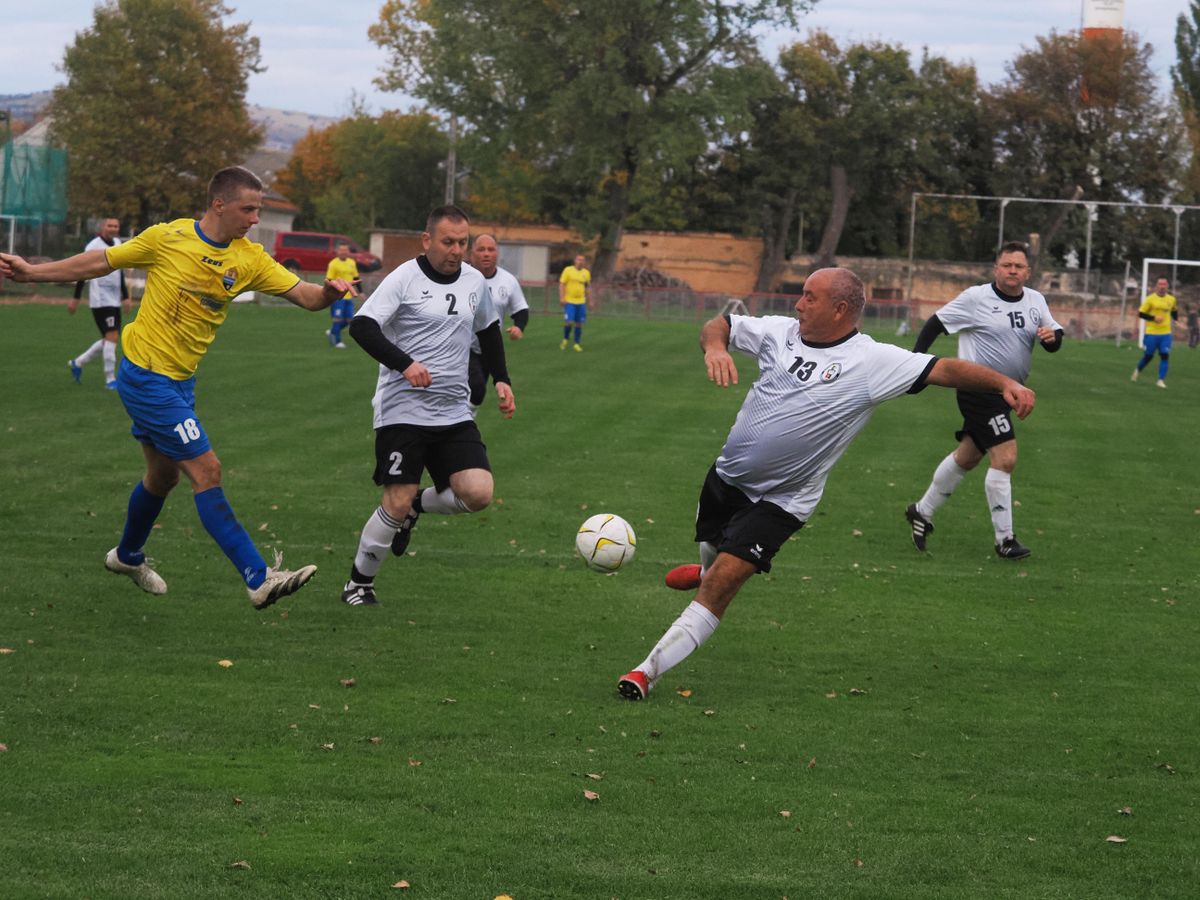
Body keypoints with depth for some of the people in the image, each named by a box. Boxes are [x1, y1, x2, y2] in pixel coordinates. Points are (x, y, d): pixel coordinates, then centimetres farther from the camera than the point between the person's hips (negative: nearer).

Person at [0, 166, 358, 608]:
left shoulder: (249, 259, 0)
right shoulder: (167, 239, -13)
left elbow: (303, 294, -5)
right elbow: (102, 262, -1)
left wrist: (328, 292, -28)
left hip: (179, 381, 7)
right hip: (146, 376, -7)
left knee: (164, 476, 22)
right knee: (206, 471, -13)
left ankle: (128, 556, 48)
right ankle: (259, 579, -16)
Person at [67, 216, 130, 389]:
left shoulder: (117, 244, 13)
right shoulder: (94, 246, -10)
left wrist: (125, 296, 20)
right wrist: (76, 298, -11)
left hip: (114, 300, 8)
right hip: (100, 300, -8)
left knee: (110, 339, 12)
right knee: (112, 336, -14)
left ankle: (78, 362, 29)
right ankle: (110, 379, -10)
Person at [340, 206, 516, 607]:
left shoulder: (475, 282, 9)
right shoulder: (404, 279, -8)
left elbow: (489, 330, 28)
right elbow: (362, 327, -17)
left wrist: (501, 379, 19)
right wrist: (405, 364, -29)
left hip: (455, 414, 5)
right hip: (402, 412, -5)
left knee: (478, 494, -12)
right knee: (396, 504, -8)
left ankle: (418, 505, 19)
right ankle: (358, 583, 13)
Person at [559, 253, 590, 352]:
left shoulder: (586, 273, 7)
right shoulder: (568, 270, -3)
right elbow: (562, 284, -3)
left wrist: (588, 299, 12)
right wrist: (562, 298, -11)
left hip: (581, 302, 3)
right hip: (569, 301, -3)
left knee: (579, 324, 3)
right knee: (568, 322, -12)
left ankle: (577, 344, 15)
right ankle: (565, 339, 13)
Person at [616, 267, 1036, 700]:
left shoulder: (873, 362, -15)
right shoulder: (781, 332, -2)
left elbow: (945, 370, -19)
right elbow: (719, 324, 6)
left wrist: (1005, 382, -31)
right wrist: (714, 346, -17)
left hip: (778, 501, -5)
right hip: (727, 476, 5)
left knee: (719, 586, -16)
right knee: (712, 551, 28)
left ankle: (648, 671, -11)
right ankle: (707, 568, 67)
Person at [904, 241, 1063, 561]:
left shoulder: (1035, 301, 6)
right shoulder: (976, 298, -11)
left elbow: (1055, 340, 9)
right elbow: (936, 324, -6)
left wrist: (1052, 336, -15)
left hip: (1007, 392, 7)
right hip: (979, 389, -7)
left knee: (967, 457, 17)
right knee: (1005, 459, -15)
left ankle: (922, 512, 34)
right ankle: (1005, 539, -7)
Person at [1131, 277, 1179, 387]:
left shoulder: (1171, 299, 7)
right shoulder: (1150, 299, -7)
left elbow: (1174, 311, 27)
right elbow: (1140, 314, -7)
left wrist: (1175, 320, 11)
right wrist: (1154, 318, -18)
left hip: (1165, 333, 3)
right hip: (1151, 333, -3)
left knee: (1165, 356, -9)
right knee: (1148, 356, 7)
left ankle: (1161, 380, -3)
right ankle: (1138, 371, 36)